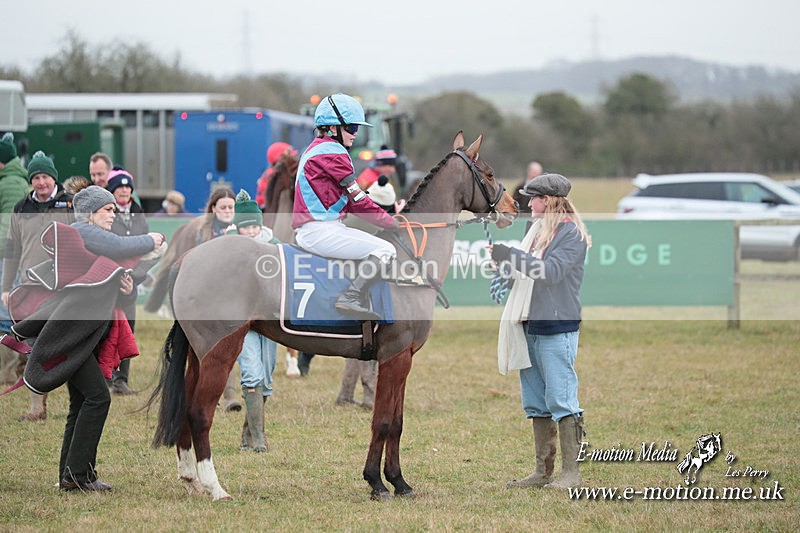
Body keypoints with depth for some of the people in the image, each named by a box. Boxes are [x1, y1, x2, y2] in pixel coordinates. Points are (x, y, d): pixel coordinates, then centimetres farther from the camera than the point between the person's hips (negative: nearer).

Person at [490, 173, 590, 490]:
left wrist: (511, 257, -25)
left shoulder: (572, 234, -10)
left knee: (560, 399, -8)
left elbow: (552, 270, -23)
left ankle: (571, 472, -4)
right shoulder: (538, 228, 15)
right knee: (536, 402, 12)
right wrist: (505, 262, 4)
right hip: (529, 327, 9)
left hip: (557, 328, -9)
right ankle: (543, 470, 18)